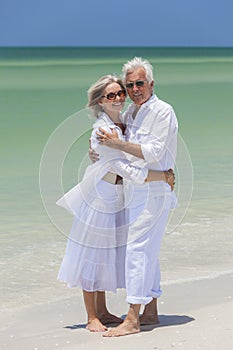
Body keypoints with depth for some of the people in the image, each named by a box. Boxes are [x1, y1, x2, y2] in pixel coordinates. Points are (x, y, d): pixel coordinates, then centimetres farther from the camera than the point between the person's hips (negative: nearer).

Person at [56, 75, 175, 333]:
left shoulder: (124, 123, 3)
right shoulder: (102, 130, -23)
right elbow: (125, 169, -26)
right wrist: (163, 176, -22)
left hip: (115, 198, 8)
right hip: (98, 196, -8)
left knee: (107, 253, 14)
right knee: (91, 253, 1)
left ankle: (102, 311, 24)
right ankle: (92, 317, 8)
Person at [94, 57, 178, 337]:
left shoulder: (162, 112, -12)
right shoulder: (130, 112, 14)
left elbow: (154, 153, -19)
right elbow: (125, 147, 25)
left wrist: (119, 144, -23)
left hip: (153, 190, -9)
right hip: (136, 189, 9)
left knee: (137, 248, -12)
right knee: (147, 250, 13)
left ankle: (132, 319, -12)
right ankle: (151, 311, 21)